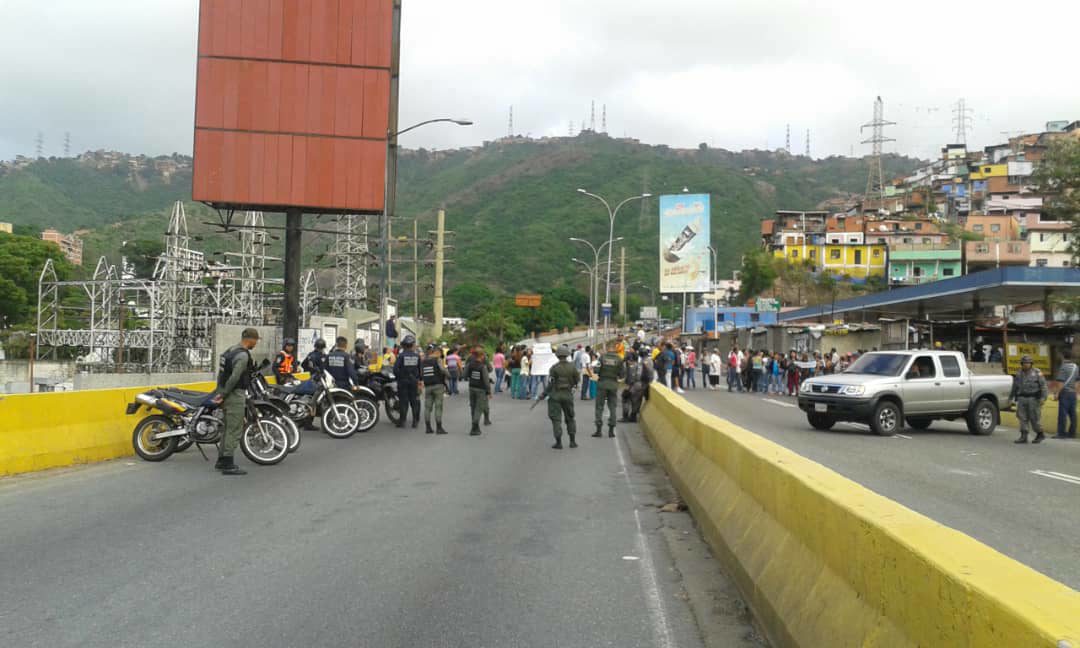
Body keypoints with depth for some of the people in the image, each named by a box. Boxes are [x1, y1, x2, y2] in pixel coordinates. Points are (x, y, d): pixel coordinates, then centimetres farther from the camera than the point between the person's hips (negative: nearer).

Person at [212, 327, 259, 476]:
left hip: (228, 395, 10)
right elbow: (234, 377, -24)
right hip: (236, 395, -10)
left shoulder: (230, 351, 14)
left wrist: (220, 392, 16)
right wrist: (223, 394, -15)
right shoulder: (243, 355, -17)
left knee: (228, 429, 17)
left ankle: (221, 461, 23)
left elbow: (221, 374, 16)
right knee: (235, 431, -6)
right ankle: (228, 465, -4)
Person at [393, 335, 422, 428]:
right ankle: (415, 421, 9)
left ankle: (402, 421, 2)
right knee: (414, 401, 8)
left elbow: (396, 368, -15)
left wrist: (398, 377, 0)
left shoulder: (401, 355, -10)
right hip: (414, 381, 3)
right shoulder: (417, 356, 0)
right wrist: (419, 378, 13)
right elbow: (420, 369, 2)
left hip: (403, 382, -3)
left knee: (403, 401, 2)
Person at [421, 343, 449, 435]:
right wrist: (449, 376, 0)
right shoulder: (437, 359, -4)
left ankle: (428, 428, 7)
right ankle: (439, 428, -3)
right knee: (438, 407, -3)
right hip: (438, 385, -5)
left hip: (427, 387, 5)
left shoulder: (423, 361, 13)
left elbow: (421, 374, 12)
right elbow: (443, 370, -17)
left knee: (427, 407, 6)